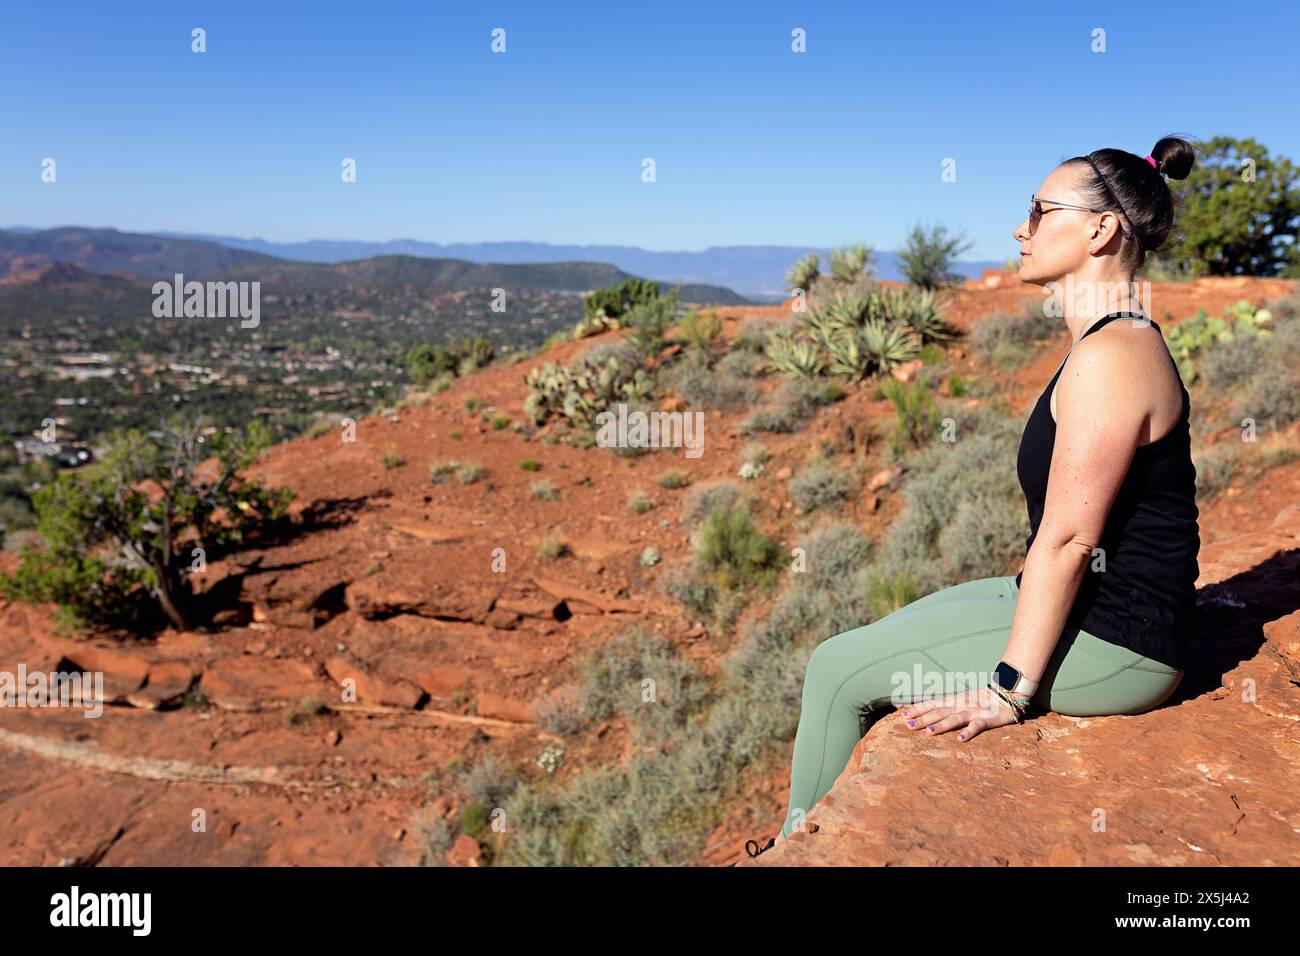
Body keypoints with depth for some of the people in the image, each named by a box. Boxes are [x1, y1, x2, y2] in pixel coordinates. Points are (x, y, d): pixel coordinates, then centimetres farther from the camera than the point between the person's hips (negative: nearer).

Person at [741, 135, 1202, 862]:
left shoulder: (1109, 359, -23)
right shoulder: (1121, 340, 9)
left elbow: (1066, 540, -24)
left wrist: (1008, 692, -19)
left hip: (1110, 644, -10)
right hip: (1096, 609, 10)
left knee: (839, 670, -4)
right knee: (884, 636, 18)